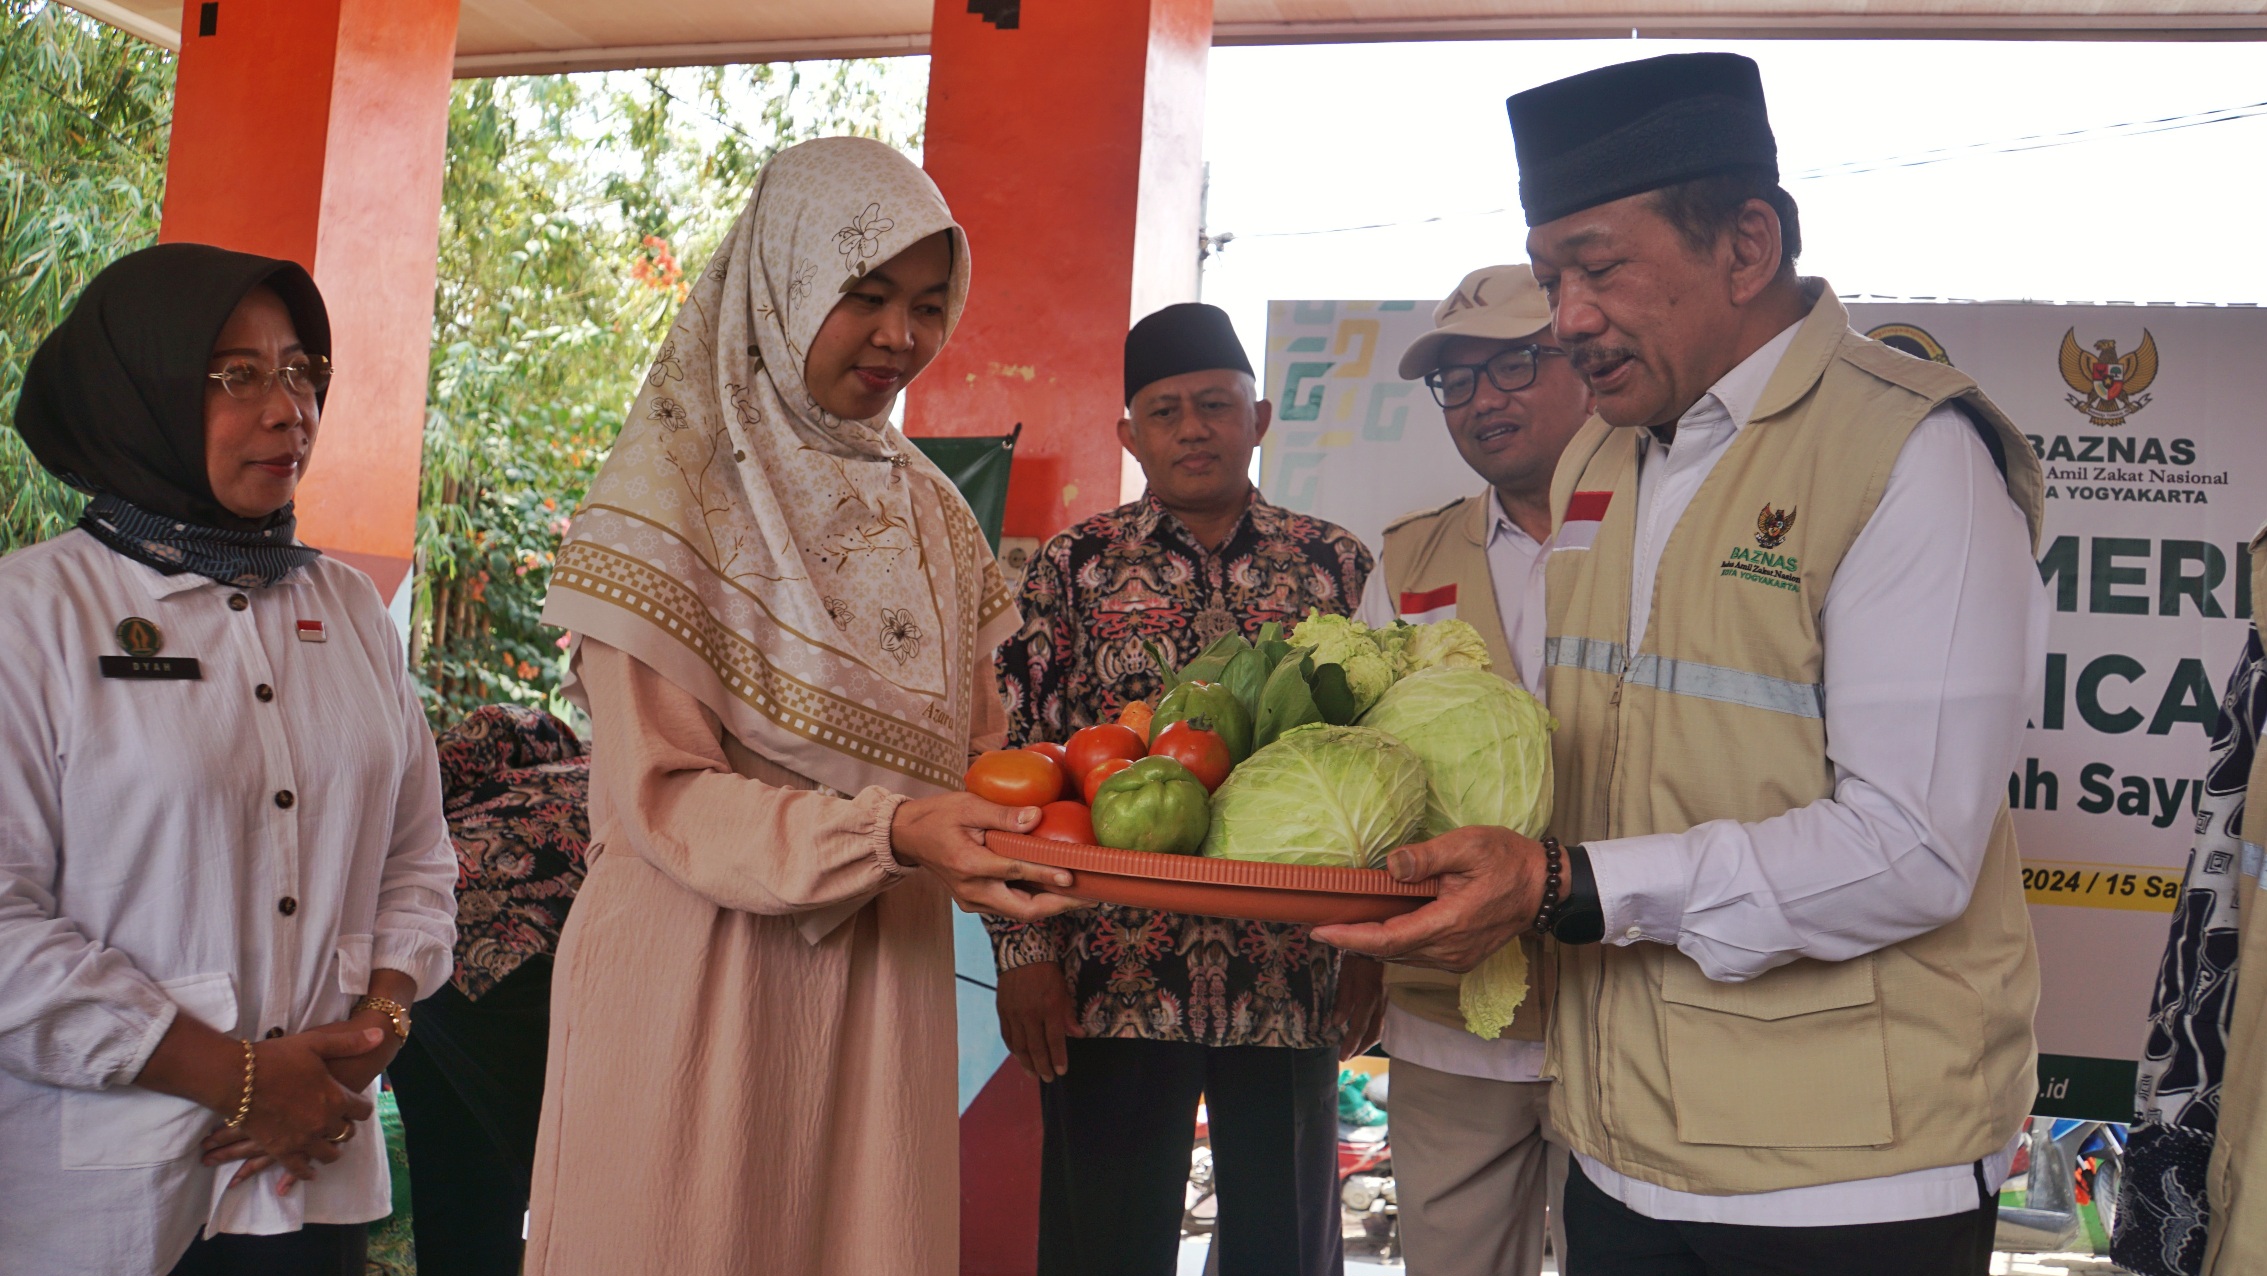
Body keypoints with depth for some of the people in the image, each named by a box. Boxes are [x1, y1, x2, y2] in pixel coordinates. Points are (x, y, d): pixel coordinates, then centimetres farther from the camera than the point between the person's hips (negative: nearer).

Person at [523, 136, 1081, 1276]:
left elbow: (968, 750, 12)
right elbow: (660, 796, -15)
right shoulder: (670, 487, -9)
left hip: (882, 977, 5)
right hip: (697, 981, -5)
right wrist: (883, 832, -28)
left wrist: (1036, 819, -10)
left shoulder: (932, 514, 10)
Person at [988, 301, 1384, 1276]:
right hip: (1111, 974, -1)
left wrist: (1372, 945, 2)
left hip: (1292, 977, 2)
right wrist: (1021, 948, -6)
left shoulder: (1336, 565, 6)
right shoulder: (1074, 565, 3)